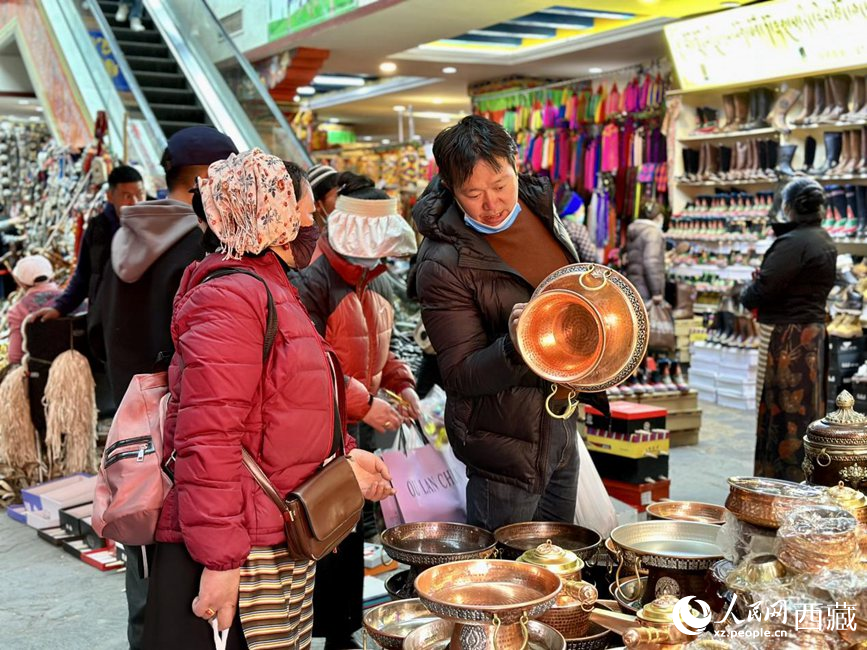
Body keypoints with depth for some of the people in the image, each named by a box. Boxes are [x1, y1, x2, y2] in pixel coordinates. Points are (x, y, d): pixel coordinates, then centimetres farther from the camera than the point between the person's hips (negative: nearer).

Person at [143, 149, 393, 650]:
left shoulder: (271, 291, 17)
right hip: (235, 558, -10)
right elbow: (208, 439, -24)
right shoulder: (233, 296, -17)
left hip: (284, 547, 10)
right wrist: (219, 560, -25)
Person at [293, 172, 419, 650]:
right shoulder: (313, 284, -17)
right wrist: (362, 403, -23)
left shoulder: (377, 284, 12)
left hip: (362, 432, 8)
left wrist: (401, 382, 7)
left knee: (352, 537, 15)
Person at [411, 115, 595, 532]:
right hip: (505, 440, -7)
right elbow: (460, 376, -21)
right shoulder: (442, 262, -22)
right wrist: (513, 345, -38)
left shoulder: (539, 205, -1)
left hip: (561, 418, 7)